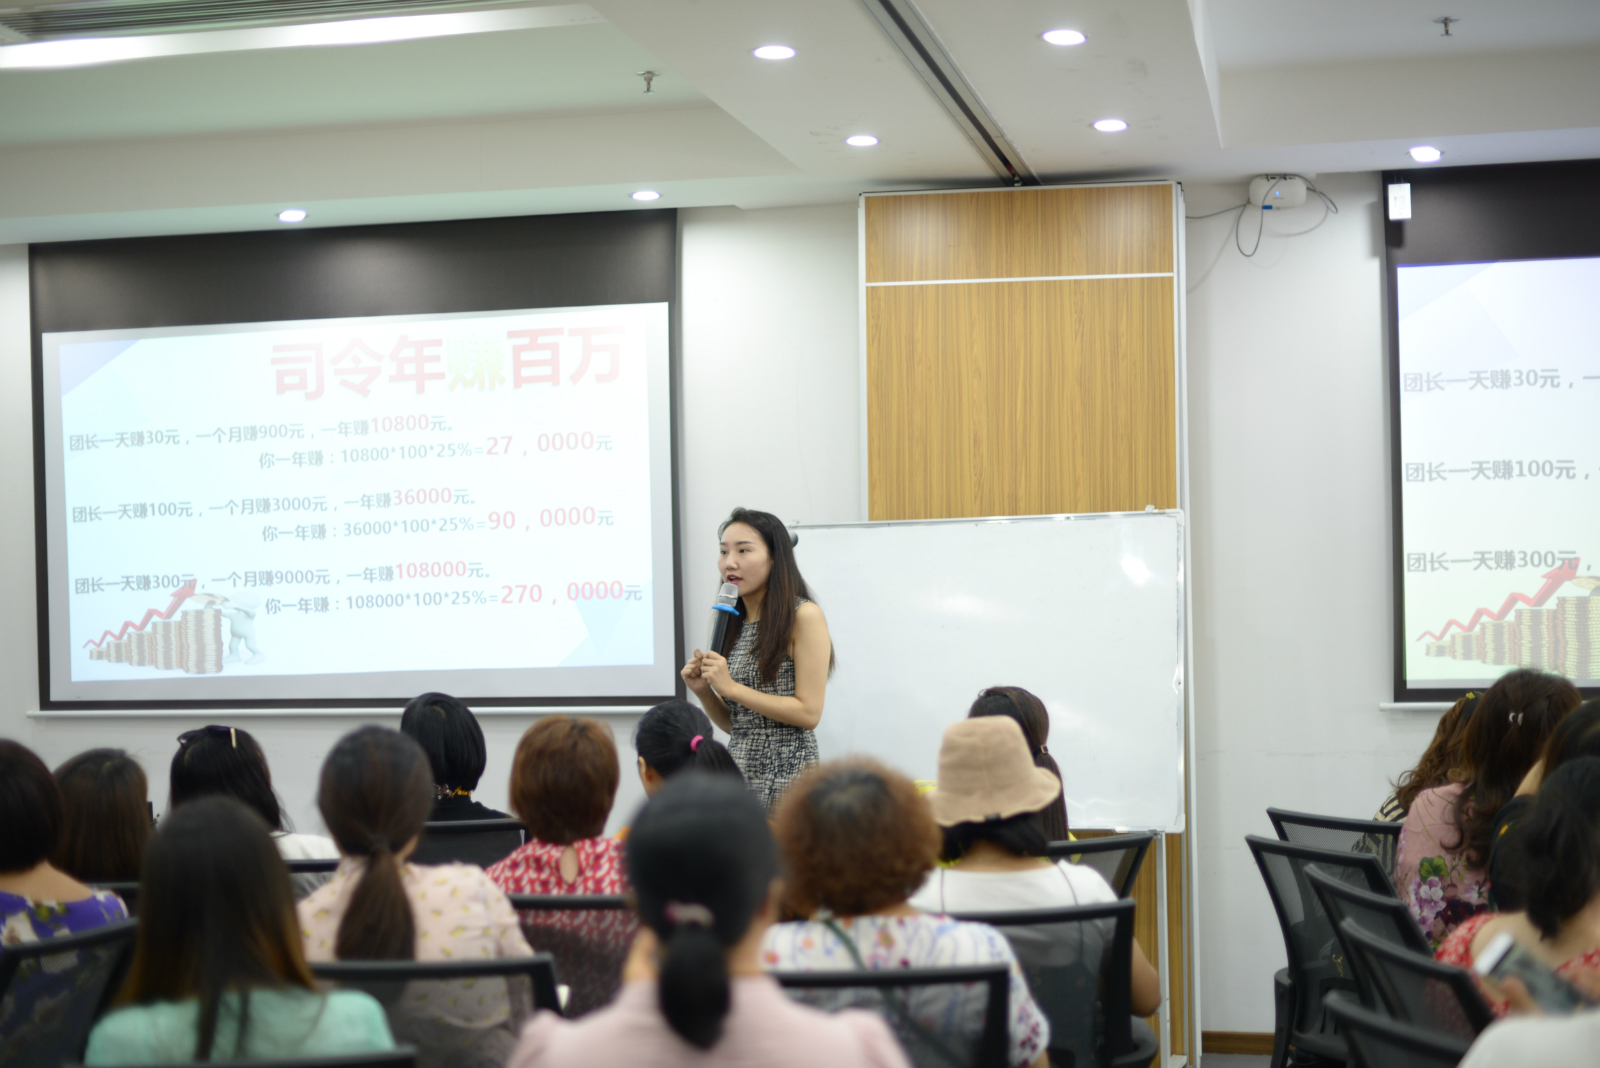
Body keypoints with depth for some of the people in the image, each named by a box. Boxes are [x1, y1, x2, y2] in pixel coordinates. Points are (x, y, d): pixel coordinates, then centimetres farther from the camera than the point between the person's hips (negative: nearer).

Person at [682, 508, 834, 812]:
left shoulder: (803, 616, -7)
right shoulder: (732, 624, 12)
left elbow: (808, 713, -13)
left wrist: (731, 687, -13)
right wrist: (704, 691, -3)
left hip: (784, 772, -6)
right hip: (738, 769, 6)